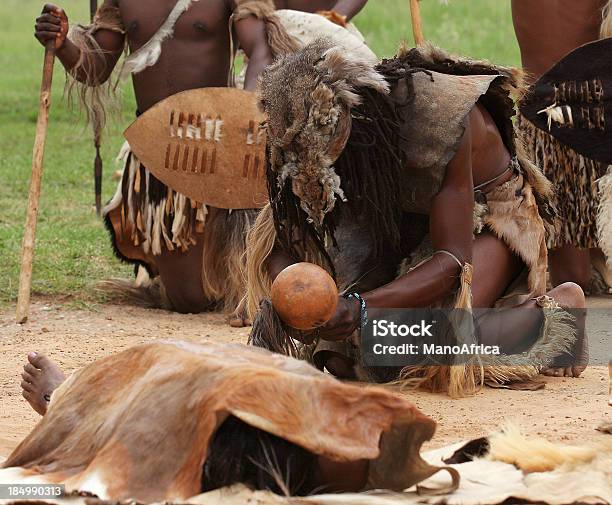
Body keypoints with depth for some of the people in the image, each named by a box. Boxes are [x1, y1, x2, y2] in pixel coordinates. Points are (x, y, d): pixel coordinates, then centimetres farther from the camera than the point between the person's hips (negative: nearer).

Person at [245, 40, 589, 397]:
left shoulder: (437, 117, -38)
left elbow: (451, 260, -37)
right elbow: (284, 235, -17)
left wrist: (362, 306, -51)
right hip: (410, 216, 6)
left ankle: (558, 307, -4)